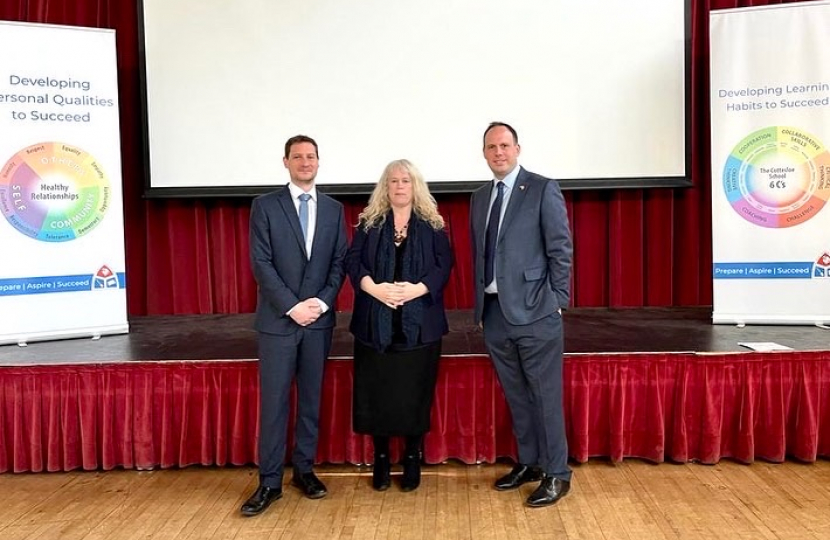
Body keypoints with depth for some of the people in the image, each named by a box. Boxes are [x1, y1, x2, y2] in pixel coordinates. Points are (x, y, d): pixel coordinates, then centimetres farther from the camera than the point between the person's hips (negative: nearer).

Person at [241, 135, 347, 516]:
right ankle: (270, 481, 11)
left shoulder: (334, 209, 9)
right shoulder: (265, 205, 0)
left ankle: (304, 470, 23)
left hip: (319, 318, 3)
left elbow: (340, 262, 6)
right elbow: (261, 263, -7)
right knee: (273, 401, 1)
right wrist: (292, 306, -14)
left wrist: (323, 302, -8)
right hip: (278, 318, -3)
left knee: (311, 399, 10)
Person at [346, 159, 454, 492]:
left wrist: (417, 289, -19)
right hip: (375, 322, 1)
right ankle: (381, 457, 21)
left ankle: (412, 458, 20)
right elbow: (353, 261, -1)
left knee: (415, 392, 4)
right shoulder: (368, 223, 8)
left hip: (419, 323, -1)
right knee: (376, 391, 5)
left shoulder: (432, 225, 6)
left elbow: (444, 265, -3)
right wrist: (375, 288, -19)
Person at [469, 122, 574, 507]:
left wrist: (557, 301, -10)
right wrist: (480, 308, 11)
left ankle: (557, 474, 14)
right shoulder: (479, 198, 15)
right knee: (516, 395, 15)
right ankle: (528, 462, 30)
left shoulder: (543, 189, -3)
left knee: (545, 395, 1)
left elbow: (561, 249, -6)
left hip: (534, 311, -6)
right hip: (494, 312, 6)